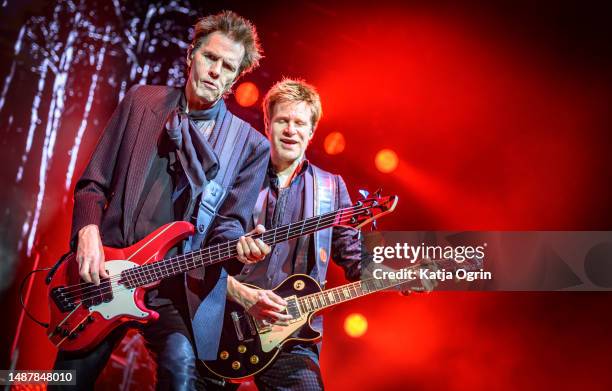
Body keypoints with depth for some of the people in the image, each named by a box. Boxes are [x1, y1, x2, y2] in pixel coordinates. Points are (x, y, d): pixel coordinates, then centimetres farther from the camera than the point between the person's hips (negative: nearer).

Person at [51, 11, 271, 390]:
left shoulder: (251, 145, 0)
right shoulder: (141, 100, 5)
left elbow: (228, 221, -2)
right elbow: (93, 183, 7)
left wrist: (238, 244, -25)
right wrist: (89, 233, -9)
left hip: (176, 289, -2)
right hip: (105, 271, 3)